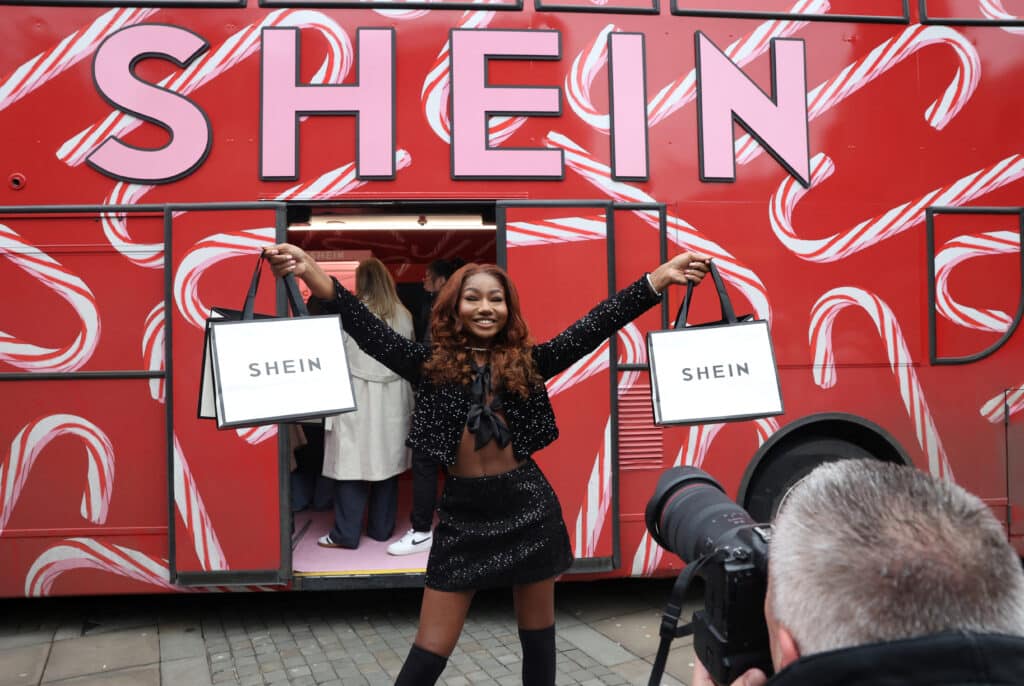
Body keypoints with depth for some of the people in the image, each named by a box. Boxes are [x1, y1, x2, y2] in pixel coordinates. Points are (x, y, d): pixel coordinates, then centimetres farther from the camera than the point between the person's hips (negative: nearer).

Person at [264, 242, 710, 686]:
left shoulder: (528, 363, 2)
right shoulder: (431, 366, 0)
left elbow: (596, 325, -4)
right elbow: (367, 329, -10)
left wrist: (661, 277, -12)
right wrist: (309, 271, -23)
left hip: (526, 506, 1)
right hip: (462, 512, -1)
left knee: (538, 636, 15)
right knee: (430, 650, 3)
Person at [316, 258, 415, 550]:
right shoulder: (403, 316, 3)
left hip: (357, 397, -4)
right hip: (392, 399, 4)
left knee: (352, 463, 1)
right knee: (386, 461, 11)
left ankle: (346, 533, 6)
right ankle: (381, 527, 21)